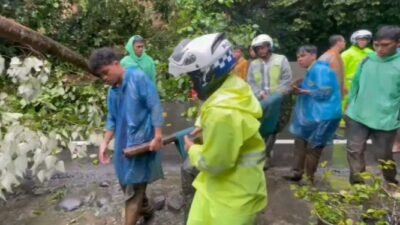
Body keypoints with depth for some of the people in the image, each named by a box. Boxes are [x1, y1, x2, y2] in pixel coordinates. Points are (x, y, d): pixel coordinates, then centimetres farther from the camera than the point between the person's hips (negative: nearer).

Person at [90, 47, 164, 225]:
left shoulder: (138, 78, -11)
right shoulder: (112, 91, 9)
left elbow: (155, 107, -14)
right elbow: (113, 120, 15)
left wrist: (157, 136, -18)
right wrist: (105, 143, 6)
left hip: (140, 141, -7)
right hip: (122, 143, 8)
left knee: (133, 189, -2)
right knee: (128, 183, 19)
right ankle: (145, 210, 43)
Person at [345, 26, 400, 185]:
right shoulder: (367, 61, 1)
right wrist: (350, 106, 12)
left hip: (385, 121, -3)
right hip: (357, 116, 3)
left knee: (384, 157, 12)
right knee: (354, 150, 8)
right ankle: (357, 183, 26)